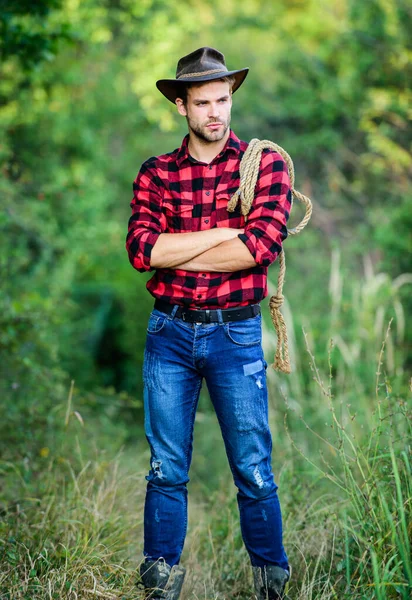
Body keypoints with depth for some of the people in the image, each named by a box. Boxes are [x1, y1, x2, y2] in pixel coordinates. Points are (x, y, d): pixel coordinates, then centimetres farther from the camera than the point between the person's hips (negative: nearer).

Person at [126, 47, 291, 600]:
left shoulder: (265, 163, 0)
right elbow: (141, 250, -9)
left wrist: (174, 254, -10)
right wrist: (227, 232, -13)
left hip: (236, 332, -1)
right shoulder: (156, 173, 6)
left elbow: (263, 247, -15)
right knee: (167, 469, 8)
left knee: (254, 471, 4)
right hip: (169, 331, 2)